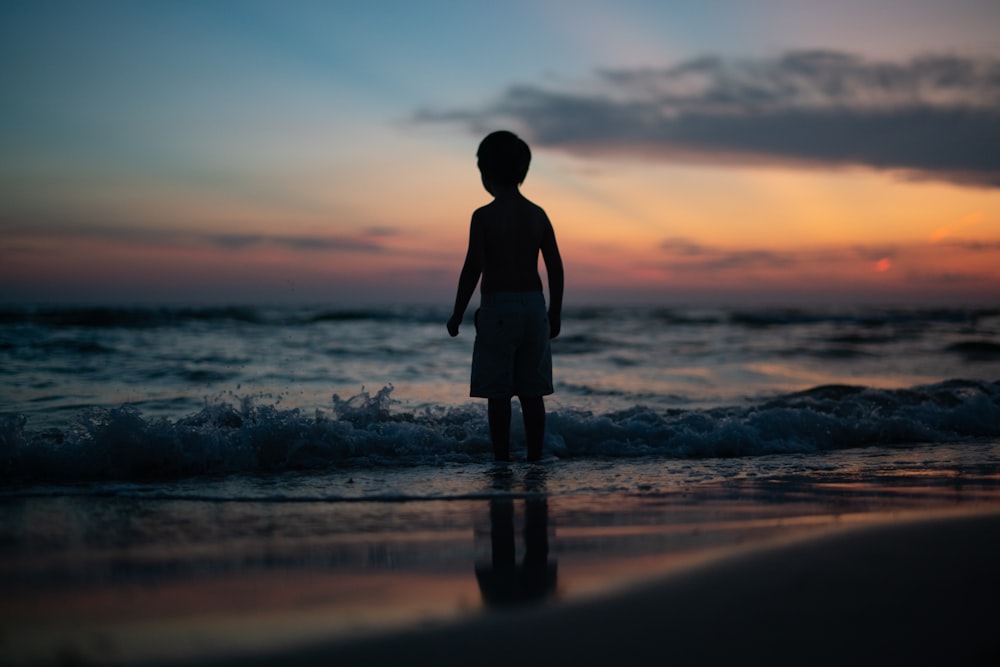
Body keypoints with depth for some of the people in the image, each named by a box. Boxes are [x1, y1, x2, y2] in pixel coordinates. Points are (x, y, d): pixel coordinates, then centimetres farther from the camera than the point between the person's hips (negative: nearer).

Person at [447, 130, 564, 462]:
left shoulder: (484, 216, -9)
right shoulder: (538, 215, 6)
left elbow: (473, 267, -13)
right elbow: (556, 268, 5)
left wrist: (457, 314, -5)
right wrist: (555, 312, 15)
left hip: (497, 308, -5)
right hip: (534, 306, 5)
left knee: (498, 393, 0)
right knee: (532, 392, 8)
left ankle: (502, 460, 0)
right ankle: (535, 458, 10)